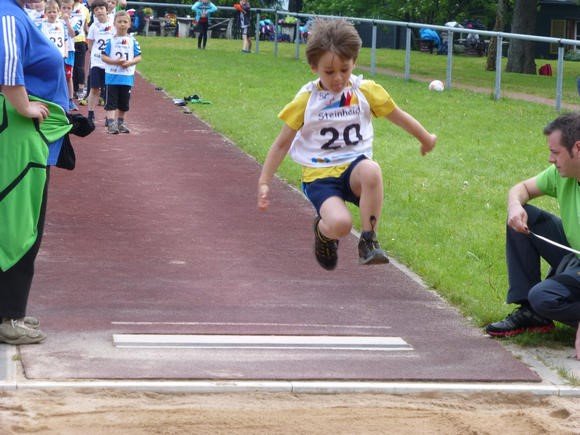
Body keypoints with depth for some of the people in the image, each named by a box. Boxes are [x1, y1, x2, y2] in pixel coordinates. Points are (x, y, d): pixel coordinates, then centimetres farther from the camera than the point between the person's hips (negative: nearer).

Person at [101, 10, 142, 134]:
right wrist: (115, 62, -18)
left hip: (127, 77, 2)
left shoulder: (132, 41, 3)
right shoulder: (111, 40, -2)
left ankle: (120, 123, 28)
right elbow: (103, 57, -4)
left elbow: (138, 57, 3)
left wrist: (129, 63, -15)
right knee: (111, 102, -7)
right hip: (112, 76, -2)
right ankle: (111, 123, -9)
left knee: (123, 103, 13)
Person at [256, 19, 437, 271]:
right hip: (319, 175, -1)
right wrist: (264, 182, 0)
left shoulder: (366, 92, 2)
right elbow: (282, 144, 4)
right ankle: (323, 231, 11)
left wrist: (426, 139, 31)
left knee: (371, 170, -38)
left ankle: (369, 240, -20)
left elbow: (398, 116, 18)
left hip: (354, 168, 1)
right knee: (340, 224, -31)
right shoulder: (306, 101, -2)